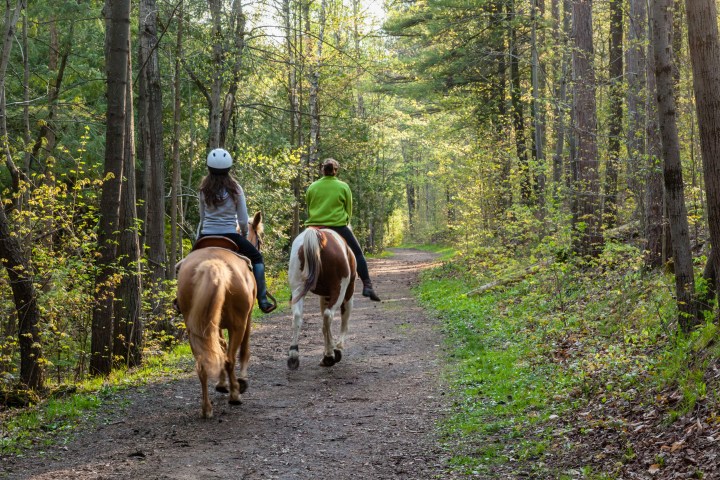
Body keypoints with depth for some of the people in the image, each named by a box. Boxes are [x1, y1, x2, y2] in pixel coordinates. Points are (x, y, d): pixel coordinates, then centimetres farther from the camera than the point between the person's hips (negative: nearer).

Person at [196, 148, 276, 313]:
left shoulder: (204, 190, 0)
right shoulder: (235, 189, -6)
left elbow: (202, 218, 7)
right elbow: (243, 221, -3)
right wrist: (244, 235, 15)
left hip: (206, 236, 2)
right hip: (230, 235, -2)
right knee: (257, 258, 17)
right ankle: (262, 301, 8)